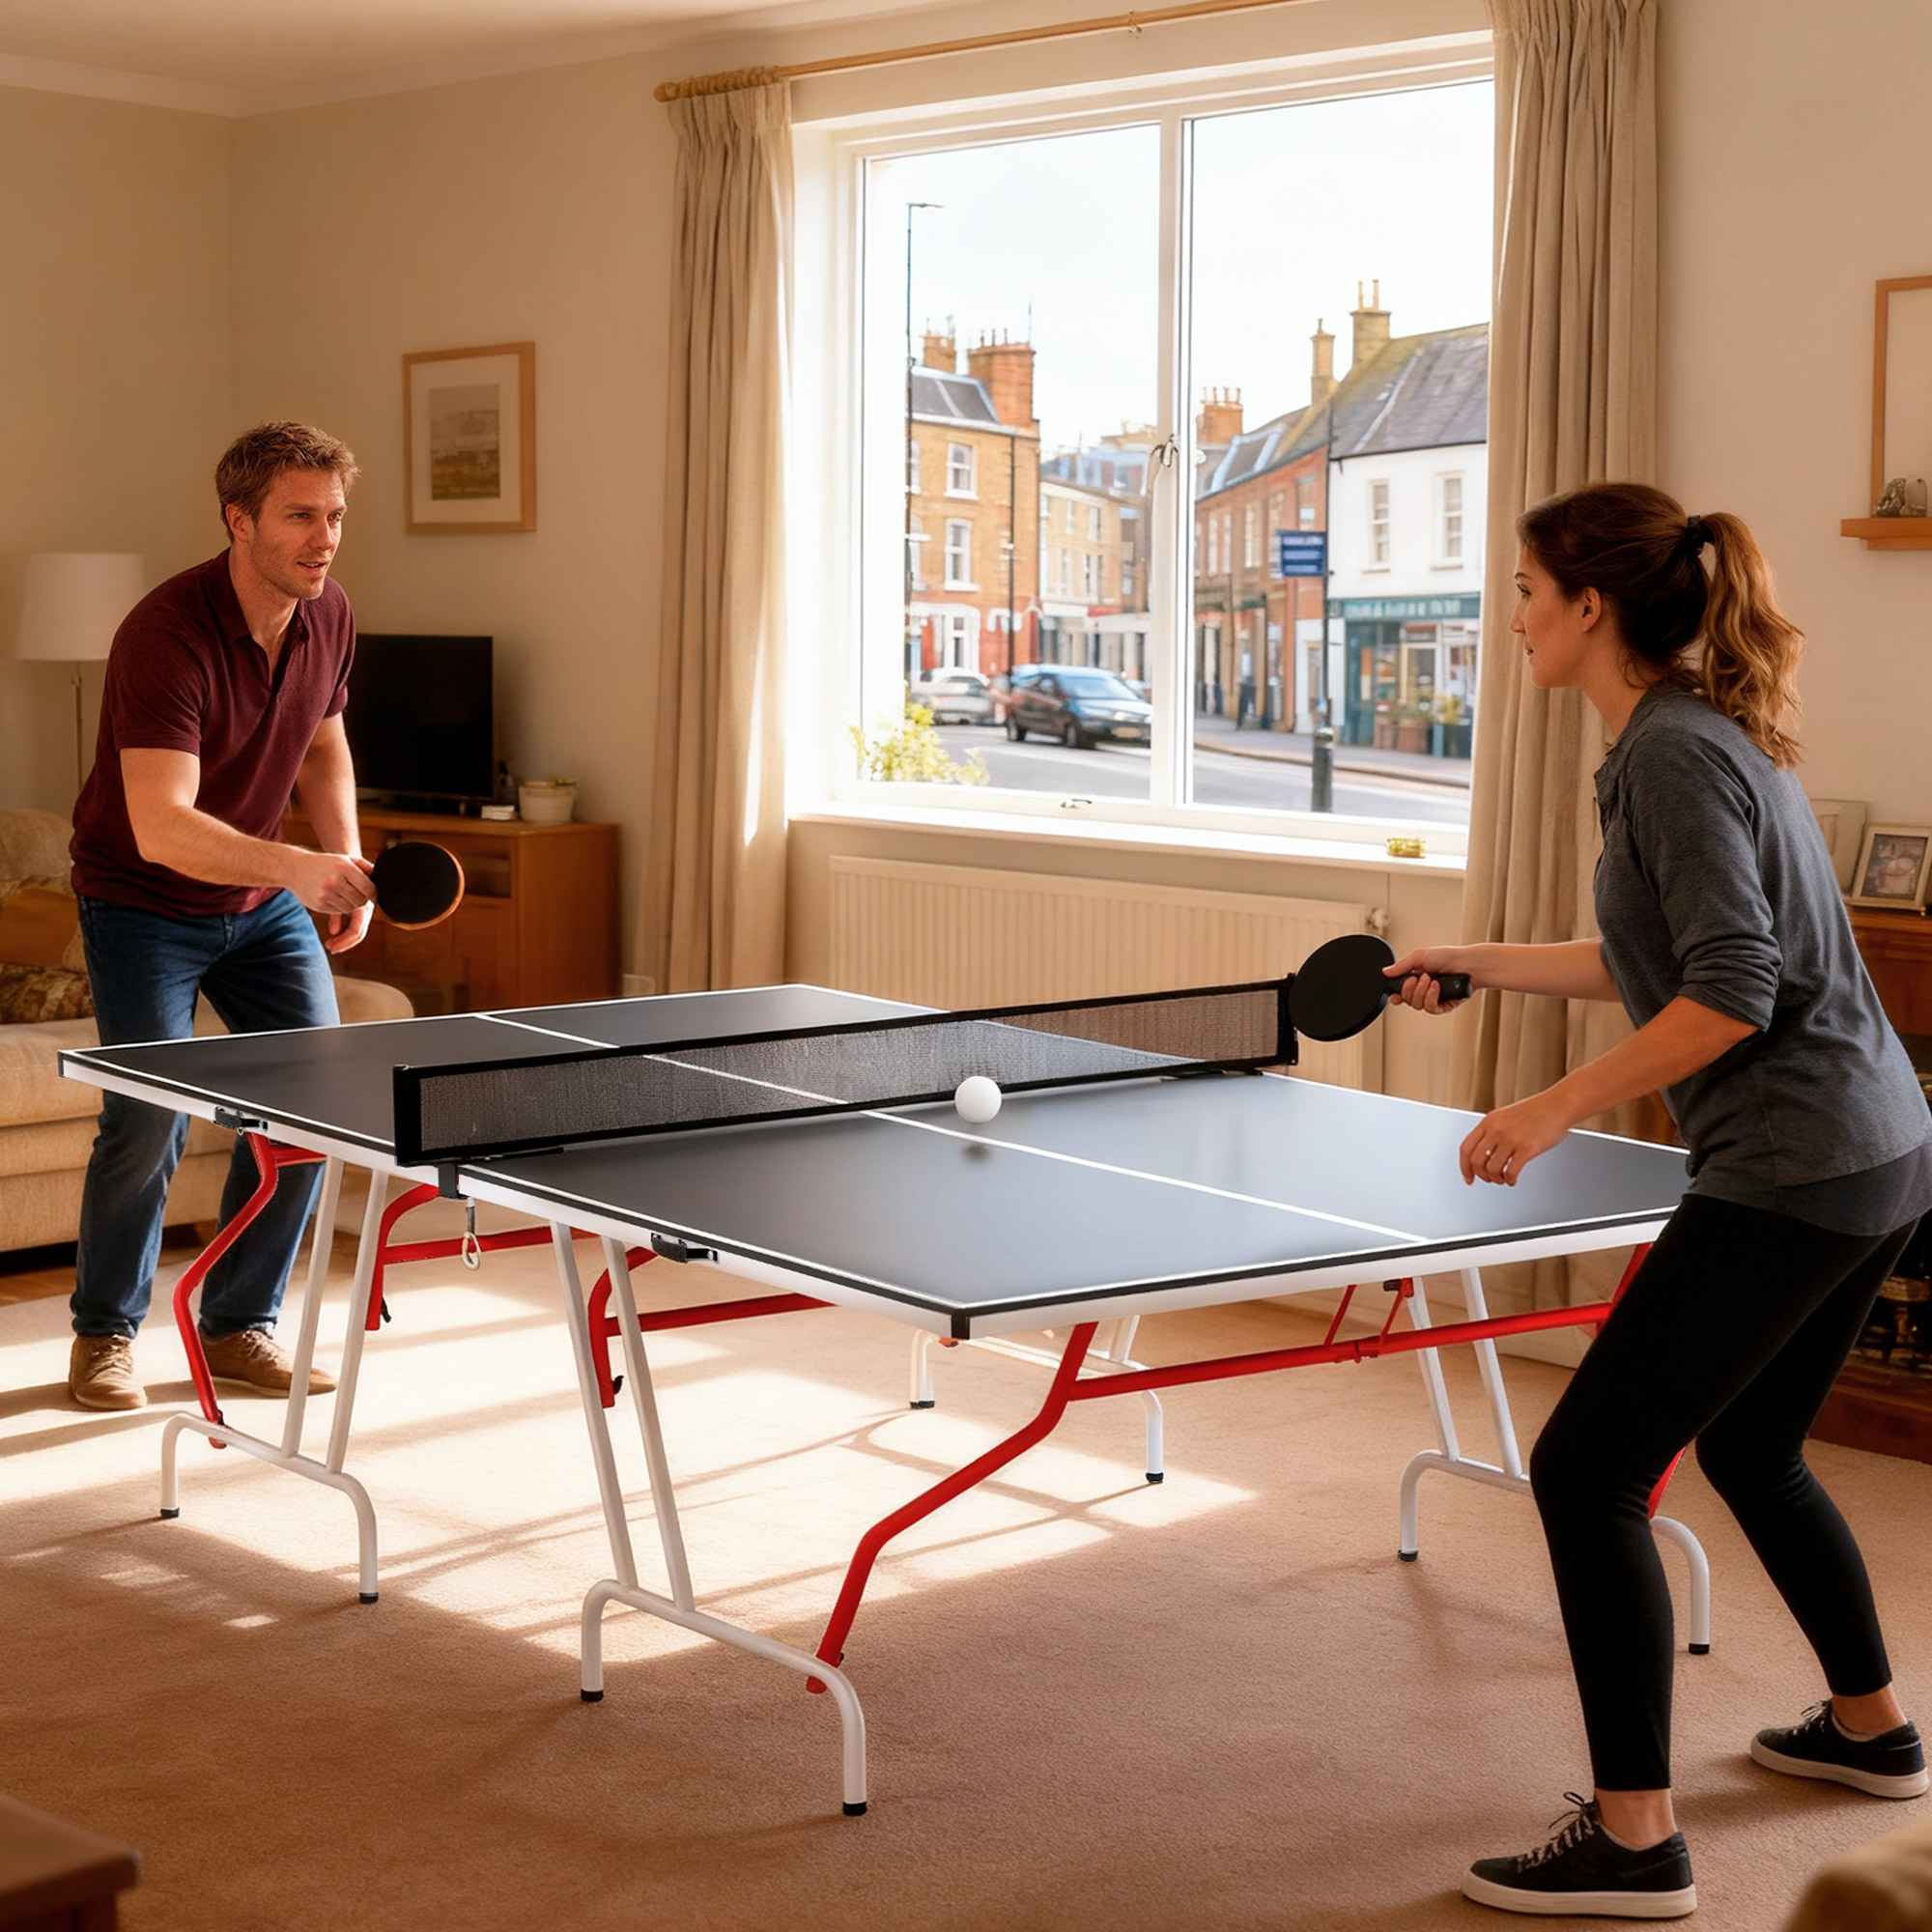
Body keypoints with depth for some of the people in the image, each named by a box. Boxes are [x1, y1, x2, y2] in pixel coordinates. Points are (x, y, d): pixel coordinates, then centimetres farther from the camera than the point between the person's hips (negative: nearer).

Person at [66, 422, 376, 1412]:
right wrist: (298, 867, -52)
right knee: (150, 1118, -14)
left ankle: (240, 1326, 14)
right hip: (142, 899, -6)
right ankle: (104, 1332, 11)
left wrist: (346, 864, -1)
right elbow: (162, 828, -39)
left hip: (262, 895, 6)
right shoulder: (166, 636, -30)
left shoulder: (328, 614, -7)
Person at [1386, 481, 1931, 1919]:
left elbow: (1732, 994, -23)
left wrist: (1560, 1107, -20)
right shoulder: (1704, 734, 14)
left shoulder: (1673, 753, -16)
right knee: (1748, 1446, 27)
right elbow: (1658, 960, 24)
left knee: (1586, 1470, -5)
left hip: (1794, 1176, -10)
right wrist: (1478, 968, 24)